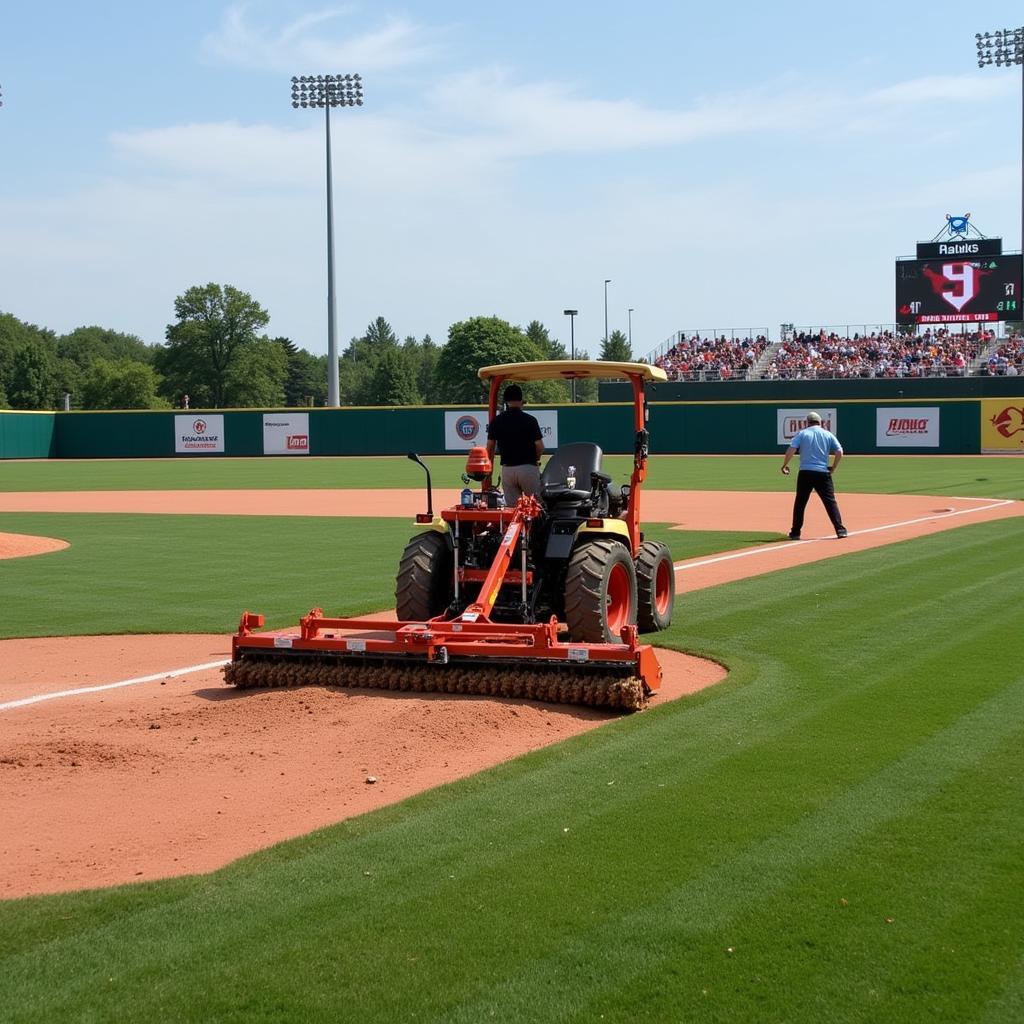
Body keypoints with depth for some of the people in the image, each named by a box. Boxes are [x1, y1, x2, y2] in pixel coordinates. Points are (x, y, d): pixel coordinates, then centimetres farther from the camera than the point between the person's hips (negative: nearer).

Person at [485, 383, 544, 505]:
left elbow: (490, 448, 6)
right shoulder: (530, 420, -6)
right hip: (528, 468, -3)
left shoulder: (496, 421, 2)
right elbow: (540, 447, -7)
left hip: (507, 469, 3)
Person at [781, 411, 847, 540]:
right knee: (830, 502, 4)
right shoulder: (828, 434, 8)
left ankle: (795, 532, 10)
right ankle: (840, 529, -3)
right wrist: (833, 468, 12)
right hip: (823, 473, 0)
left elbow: (791, 450, -6)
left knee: (800, 503, 9)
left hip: (805, 473, 0)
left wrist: (784, 465, 4)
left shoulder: (802, 433, 5)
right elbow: (839, 452, 0)